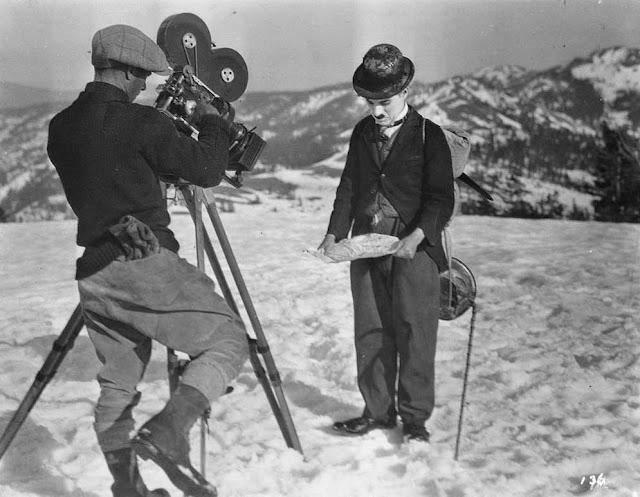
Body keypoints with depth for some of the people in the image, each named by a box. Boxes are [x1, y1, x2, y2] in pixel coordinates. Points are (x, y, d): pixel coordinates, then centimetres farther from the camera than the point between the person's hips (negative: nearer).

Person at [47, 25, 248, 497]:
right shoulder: (142, 123, -9)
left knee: (117, 386, 18)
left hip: (92, 275, 7)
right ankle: (168, 429, -14)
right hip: (145, 263, -7)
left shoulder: (60, 127, 11)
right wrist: (211, 120, 10)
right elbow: (207, 170, -7)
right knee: (228, 341, 4)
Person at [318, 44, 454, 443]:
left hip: (414, 247, -5)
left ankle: (415, 417, 11)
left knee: (414, 333, -1)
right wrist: (335, 233, 4)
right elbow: (349, 186, 16)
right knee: (370, 331, 8)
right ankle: (377, 411, 21)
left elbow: (441, 197, -6)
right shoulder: (363, 133, 12)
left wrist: (417, 235, -21)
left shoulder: (429, 136, -3)